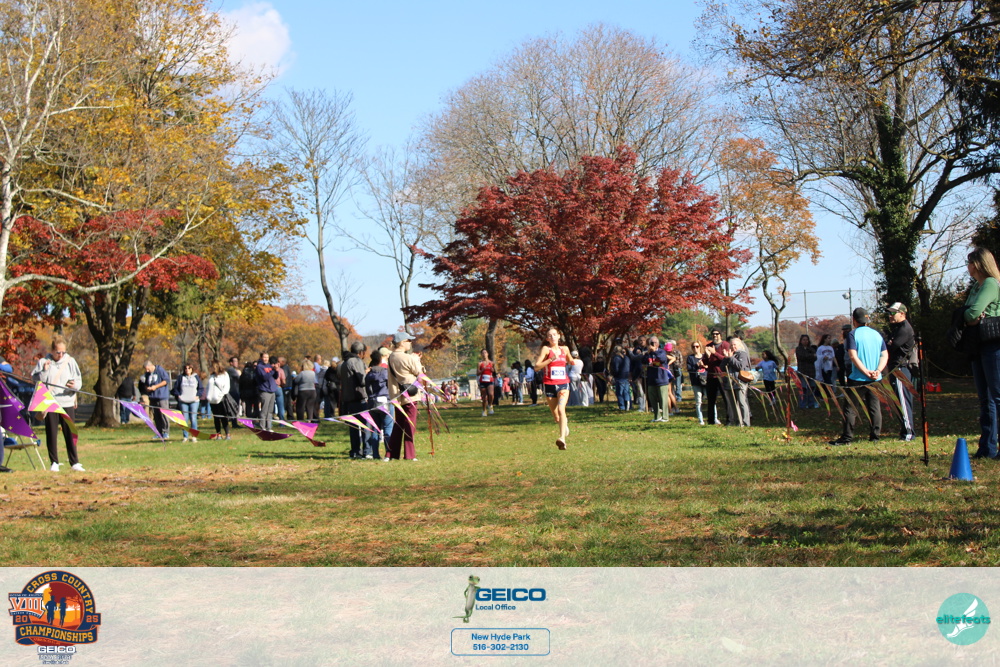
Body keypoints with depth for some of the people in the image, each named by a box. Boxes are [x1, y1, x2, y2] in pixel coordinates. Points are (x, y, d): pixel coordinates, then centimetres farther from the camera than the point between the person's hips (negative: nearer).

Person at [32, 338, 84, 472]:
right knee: (51, 434, 3)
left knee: (70, 433, 1)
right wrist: (44, 371, -14)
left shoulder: (70, 361, 6)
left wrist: (74, 385, -13)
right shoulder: (43, 362, 4)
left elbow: (79, 380, 8)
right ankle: (54, 462, 12)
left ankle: (74, 462, 5)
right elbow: (35, 380, 0)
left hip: (67, 403, 1)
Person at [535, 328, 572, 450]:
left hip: (563, 385, 1)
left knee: (561, 409, -24)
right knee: (556, 418, 8)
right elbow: (536, 367, -13)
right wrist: (551, 359, -20)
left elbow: (571, 362, 33)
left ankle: (562, 439, -34)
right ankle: (565, 422, 44)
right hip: (550, 385, -1)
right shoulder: (546, 349, -1)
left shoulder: (565, 349, 11)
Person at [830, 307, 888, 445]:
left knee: (850, 408, -1)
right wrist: (878, 371, -6)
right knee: (874, 407, 11)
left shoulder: (853, 334, -7)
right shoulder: (877, 334, 10)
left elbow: (853, 356, -16)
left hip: (858, 378, -5)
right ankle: (875, 436, 12)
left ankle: (847, 438, -2)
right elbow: (885, 355, 5)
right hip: (875, 380, 5)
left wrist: (866, 372, -15)